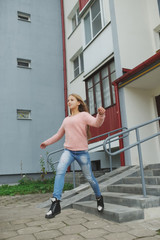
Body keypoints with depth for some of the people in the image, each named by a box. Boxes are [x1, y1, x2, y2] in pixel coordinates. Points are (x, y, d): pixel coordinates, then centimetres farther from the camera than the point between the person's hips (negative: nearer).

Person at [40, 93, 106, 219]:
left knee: (89, 177, 4)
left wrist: (101, 115, -37)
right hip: (68, 150, 4)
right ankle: (55, 204, -26)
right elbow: (59, 134, 29)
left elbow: (96, 123, -16)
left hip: (82, 151, -4)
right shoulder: (66, 120, 19)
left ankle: (99, 198, 31)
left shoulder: (84, 115, 2)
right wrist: (46, 143, 30)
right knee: (60, 170, -23)